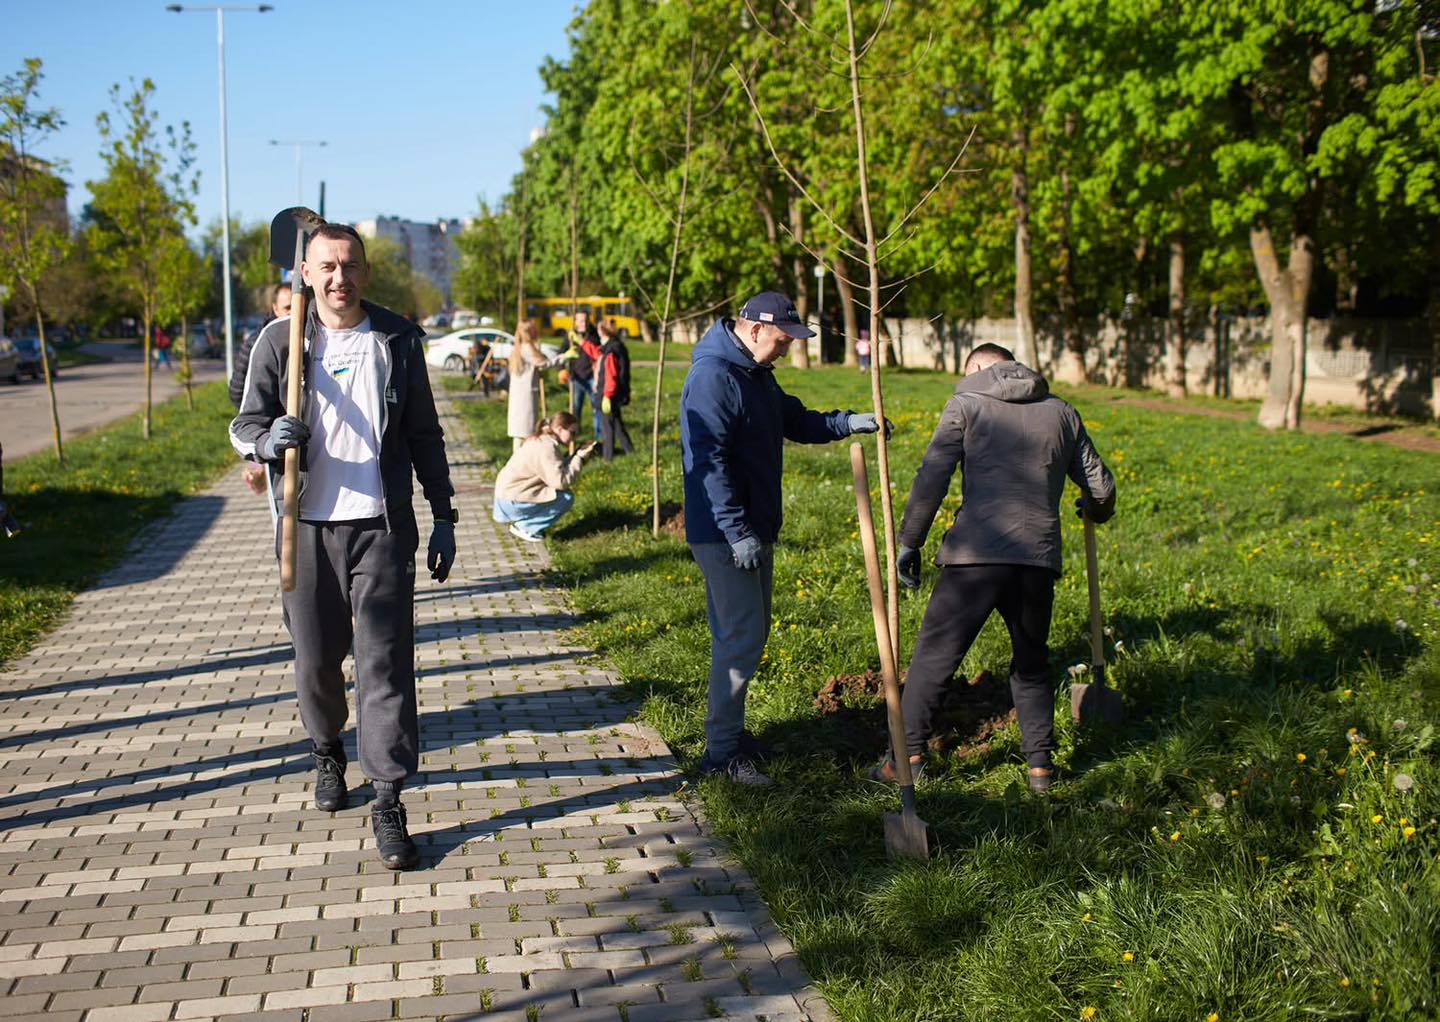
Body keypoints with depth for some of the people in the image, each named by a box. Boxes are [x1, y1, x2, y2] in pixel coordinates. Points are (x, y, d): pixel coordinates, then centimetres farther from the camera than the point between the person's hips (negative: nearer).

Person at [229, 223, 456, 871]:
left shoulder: (398, 338, 4)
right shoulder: (280, 341, 1)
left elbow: (424, 433, 10)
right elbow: (244, 424, 4)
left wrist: (443, 516, 9)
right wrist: (269, 439, -20)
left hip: (383, 526, 0)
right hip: (308, 527, 1)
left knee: (386, 664, -5)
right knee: (316, 659, 12)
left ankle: (388, 804, 1)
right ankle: (327, 751, 41)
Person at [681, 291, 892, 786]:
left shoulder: (757, 374, 14)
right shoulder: (713, 377, -19)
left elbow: (797, 421, 24)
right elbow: (708, 462, -24)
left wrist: (849, 422, 6)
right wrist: (737, 532, -26)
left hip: (755, 528, 10)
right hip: (723, 534, -10)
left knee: (749, 632, 16)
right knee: (742, 637, -9)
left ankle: (729, 728, 29)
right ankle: (722, 751, -2)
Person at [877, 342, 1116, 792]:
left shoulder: (966, 405, 7)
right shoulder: (1061, 412, 17)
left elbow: (930, 480, -2)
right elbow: (1100, 487, 19)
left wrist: (909, 542, 5)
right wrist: (1095, 510, 43)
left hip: (977, 554, -3)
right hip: (1038, 557, 4)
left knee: (934, 656, 5)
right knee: (1031, 663, 19)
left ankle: (908, 756, 5)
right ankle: (1041, 764, 20)